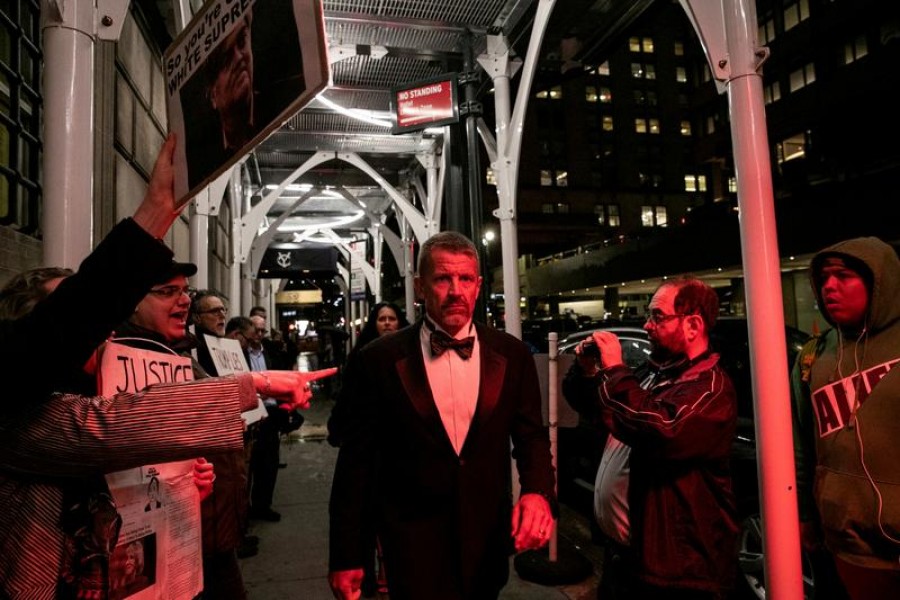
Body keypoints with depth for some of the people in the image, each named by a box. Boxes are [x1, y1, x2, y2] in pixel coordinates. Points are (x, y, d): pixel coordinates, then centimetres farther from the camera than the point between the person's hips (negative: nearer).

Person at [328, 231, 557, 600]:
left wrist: (538, 491, -17)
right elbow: (356, 461, -6)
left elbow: (531, 436, 3)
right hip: (413, 544, -3)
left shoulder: (512, 355, -3)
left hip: (487, 540, 4)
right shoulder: (378, 361, -11)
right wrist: (346, 555, -3)